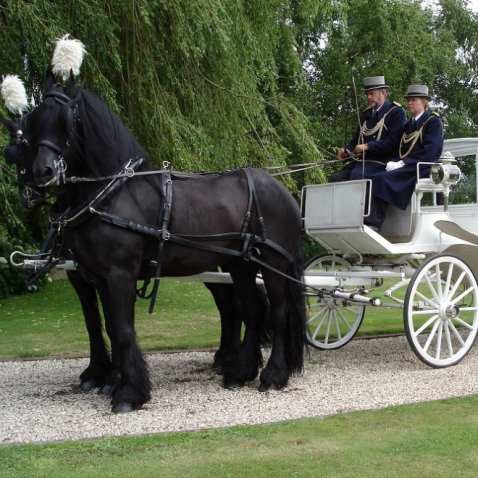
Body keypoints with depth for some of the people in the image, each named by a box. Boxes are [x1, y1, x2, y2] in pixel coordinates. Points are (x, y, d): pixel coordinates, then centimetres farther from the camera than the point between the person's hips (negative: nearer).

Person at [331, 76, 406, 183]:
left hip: (381, 162, -7)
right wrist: (346, 151, 2)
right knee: (336, 178, -17)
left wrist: (368, 146, -18)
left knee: (356, 175, -34)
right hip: (361, 161, 7)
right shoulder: (365, 115, 22)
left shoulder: (396, 112, 0)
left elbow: (393, 142, -11)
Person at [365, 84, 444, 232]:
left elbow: (430, 151, -12)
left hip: (423, 169, -7)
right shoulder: (408, 125, 25)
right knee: (375, 179, -22)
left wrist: (403, 163, -18)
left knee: (382, 179, -29)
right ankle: (370, 221, -33)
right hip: (406, 169, 7)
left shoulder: (433, 121, 1)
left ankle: (373, 224, -33)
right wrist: (394, 162, -6)